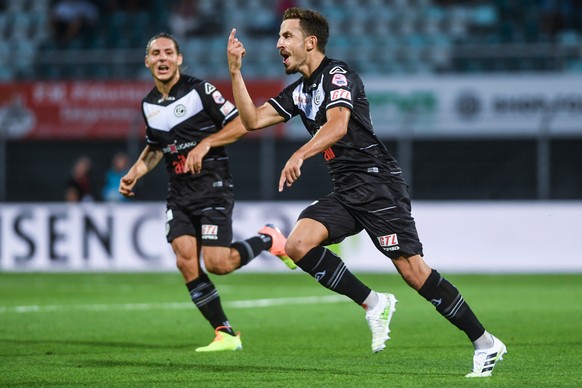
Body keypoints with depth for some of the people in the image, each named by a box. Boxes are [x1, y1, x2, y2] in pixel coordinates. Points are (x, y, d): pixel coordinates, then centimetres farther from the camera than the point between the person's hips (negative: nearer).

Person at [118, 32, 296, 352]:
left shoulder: (200, 90, -9)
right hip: (179, 191, 6)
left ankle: (268, 239, 16)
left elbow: (239, 123, -8)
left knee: (217, 264, -14)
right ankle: (225, 334, -2)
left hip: (212, 184, -6)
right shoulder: (148, 105, 11)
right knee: (185, 260, -11)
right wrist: (133, 175, 11)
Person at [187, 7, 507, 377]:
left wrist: (299, 155, -39)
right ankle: (374, 304, -4)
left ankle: (486, 344, -8)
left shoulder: (337, 74, -8)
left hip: (377, 180, -8)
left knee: (412, 269, -15)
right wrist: (235, 71, 8)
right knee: (299, 244, -14)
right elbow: (253, 119, 17)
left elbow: (338, 125, -25)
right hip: (346, 191, 8)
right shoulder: (299, 91, 18)